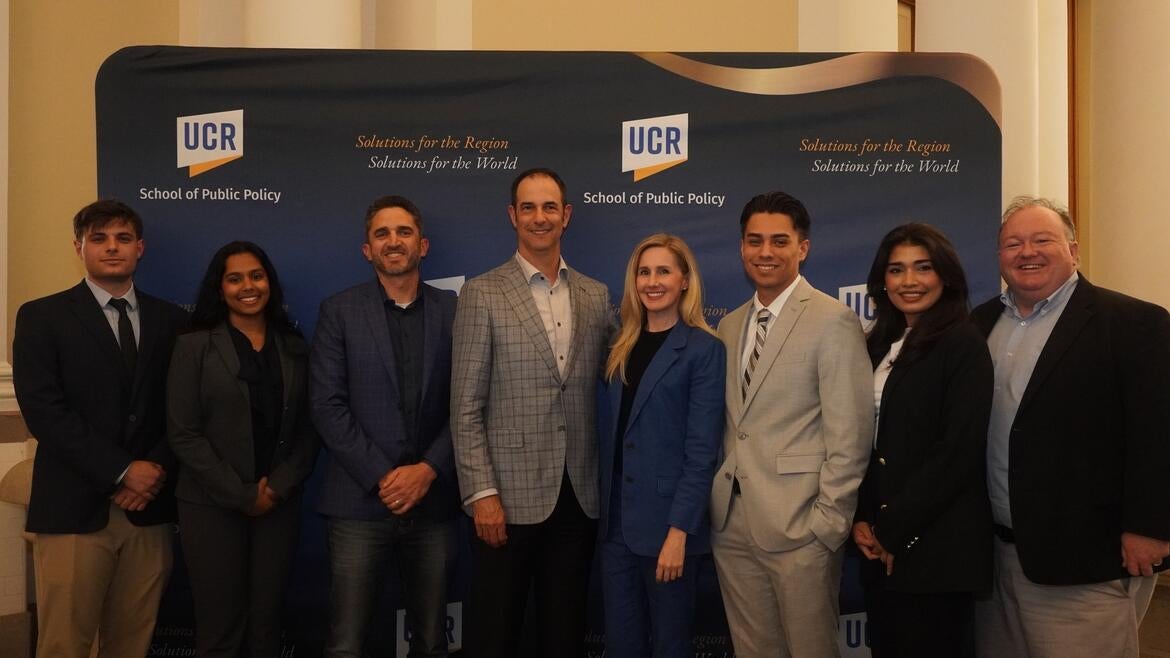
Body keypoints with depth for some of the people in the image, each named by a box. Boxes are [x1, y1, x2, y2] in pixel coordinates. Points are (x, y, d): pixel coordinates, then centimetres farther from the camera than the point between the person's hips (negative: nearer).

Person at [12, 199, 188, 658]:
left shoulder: (171, 320, 11)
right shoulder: (41, 317, 3)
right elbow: (43, 410, -7)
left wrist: (157, 470, -8)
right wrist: (122, 471, -13)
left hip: (149, 508, 3)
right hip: (75, 509, -2)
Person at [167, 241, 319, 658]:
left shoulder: (294, 348, 9)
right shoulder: (194, 345, 0)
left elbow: (308, 430, 7)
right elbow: (183, 434, -7)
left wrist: (278, 488, -8)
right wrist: (241, 495, -10)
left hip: (279, 506, 3)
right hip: (212, 506, -3)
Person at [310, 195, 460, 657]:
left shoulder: (453, 310, 7)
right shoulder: (339, 311, 4)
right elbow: (327, 406, -4)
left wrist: (428, 470, -10)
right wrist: (380, 476, -10)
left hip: (433, 501, 2)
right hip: (360, 501, -1)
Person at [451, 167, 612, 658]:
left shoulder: (596, 297, 8)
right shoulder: (483, 294, -4)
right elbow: (465, 407, -7)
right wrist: (482, 493, -12)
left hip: (579, 497, 4)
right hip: (509, 496, -3)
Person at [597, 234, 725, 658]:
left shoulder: (704, 349, -8)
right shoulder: (621, 347, 10)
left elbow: (701, 450, -12)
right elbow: (608, 434, 11)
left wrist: (679, 531, -16)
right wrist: (603, 509, 4)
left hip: (667, 522, -5)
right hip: (616, 520, 5)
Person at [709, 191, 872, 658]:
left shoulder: (834, 322, -9)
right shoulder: (730, 325, 12)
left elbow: (850, 435, -12)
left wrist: (828, 522, -13)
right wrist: (718, 501, 7)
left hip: (798, 526, -6)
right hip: (731, 524, 6)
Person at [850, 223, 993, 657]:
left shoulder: (963, 344, -9)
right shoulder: (880, 345, 11)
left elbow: (960, 452, -15)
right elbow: (865, 441, 11)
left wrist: (892, 528, -12)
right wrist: (862, 520, -2)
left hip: (935, 545, -6)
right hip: (880, 545, 6)